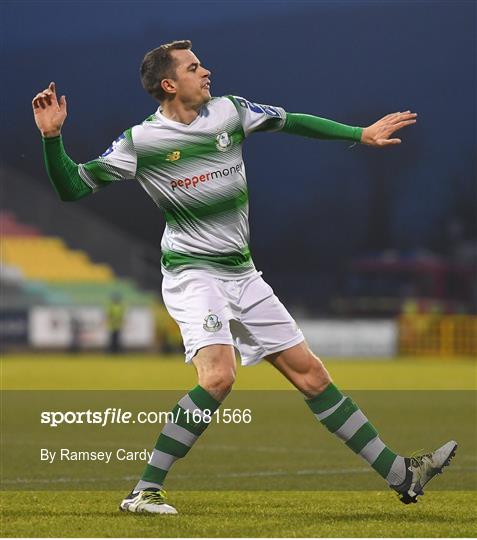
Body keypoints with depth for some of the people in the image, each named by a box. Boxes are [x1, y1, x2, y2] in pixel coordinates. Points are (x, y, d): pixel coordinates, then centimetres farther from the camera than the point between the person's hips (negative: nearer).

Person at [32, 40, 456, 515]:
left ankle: (401, 476, 12)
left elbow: (291, 123, 18)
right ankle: (143, 492, -23)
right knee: (218, 375, -29)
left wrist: (361, 134, 19)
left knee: (310, 373, 7)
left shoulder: (229, 112, 3)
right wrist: (52, 136, -22)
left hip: (242, 274, 6)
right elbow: (72, 188, -6)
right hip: (191, 274, -5)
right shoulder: (140, 142, -9)